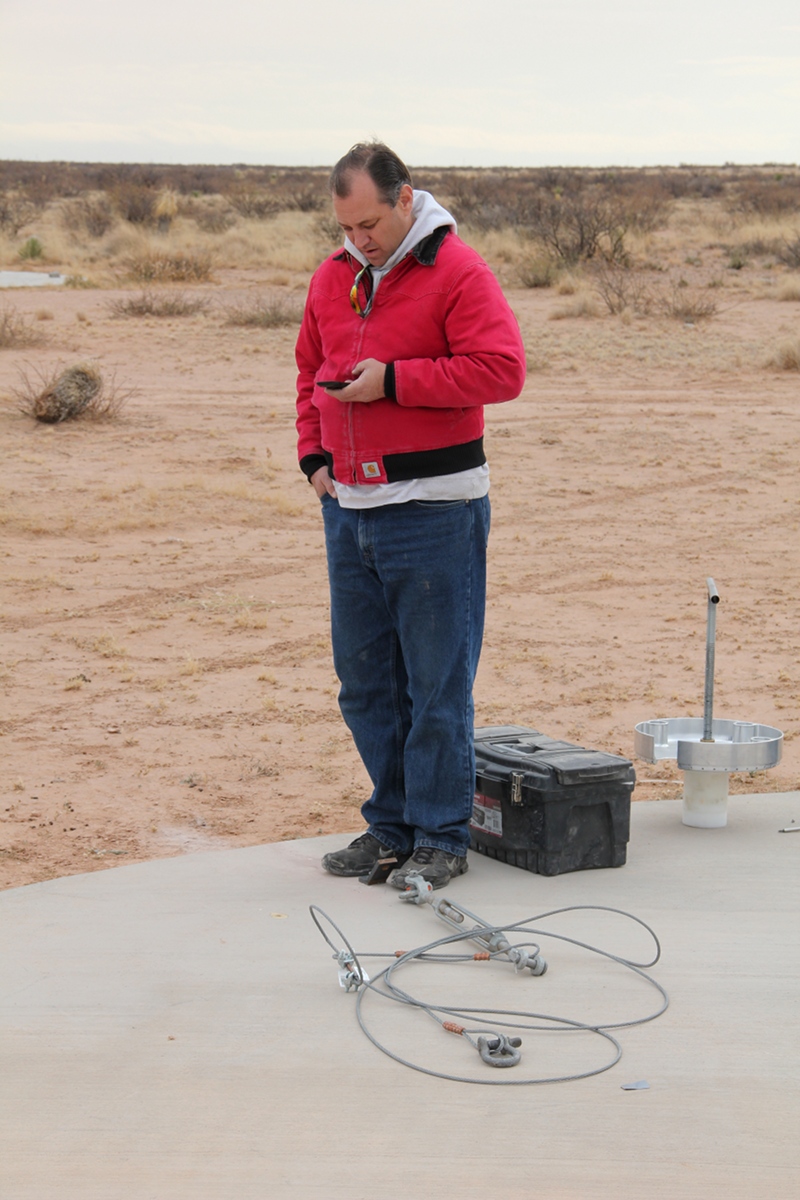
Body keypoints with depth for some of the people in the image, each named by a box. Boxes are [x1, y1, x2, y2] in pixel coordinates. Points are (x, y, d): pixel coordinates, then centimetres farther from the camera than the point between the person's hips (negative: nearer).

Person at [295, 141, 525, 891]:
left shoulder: (456, 271, -10)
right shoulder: (333, 277, 12)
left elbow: (503, 370, -18)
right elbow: (310, 370, 21)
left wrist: (394, 379, -19)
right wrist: (314, 453, 8)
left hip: (434, 511, -7)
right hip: (349, 508, 7)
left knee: (437, 681, 0)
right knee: (364, 679, 12)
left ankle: (441, 837, 10)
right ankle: (392, 822, 25)